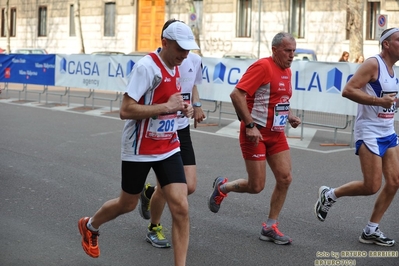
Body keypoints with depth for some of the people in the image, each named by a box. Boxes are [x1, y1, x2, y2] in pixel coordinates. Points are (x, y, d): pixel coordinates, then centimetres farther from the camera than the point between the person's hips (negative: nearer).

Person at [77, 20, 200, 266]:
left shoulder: (174, 67, 4)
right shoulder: (147, 67, -21)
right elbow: (126, 110, -26)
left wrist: (183, 107, 1)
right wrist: (167, 107, -27)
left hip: (168, 147, 6)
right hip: (140, 150, -6)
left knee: (181, 208, -7)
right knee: (128, 204, 14)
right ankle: (90, 226, 46)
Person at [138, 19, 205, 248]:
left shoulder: (194, 60, 1)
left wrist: (197, 105, 5)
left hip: (182, 130, 6)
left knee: (189, 187, 0)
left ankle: (150, 193, 32)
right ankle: (154, 229, 27)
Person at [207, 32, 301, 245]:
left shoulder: (287, 71, 11)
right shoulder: (263, 66, -16)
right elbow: (236, 94, -23)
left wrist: (289, 117, 7)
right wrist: (250, 125, -25)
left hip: (276, 133, 8)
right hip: (256, 134, -8)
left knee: (285, 178, 0)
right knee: (256, 186, -4)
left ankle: (270, 227, 11)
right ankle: (222, 187, 26)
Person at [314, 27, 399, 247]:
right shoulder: (373, 64, -14)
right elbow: (348, 90, -22)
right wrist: (379, 101, -26)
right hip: (369, 133, -9)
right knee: (372, 186, -10)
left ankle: (371, 231, 12)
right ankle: (329, 195, 14)